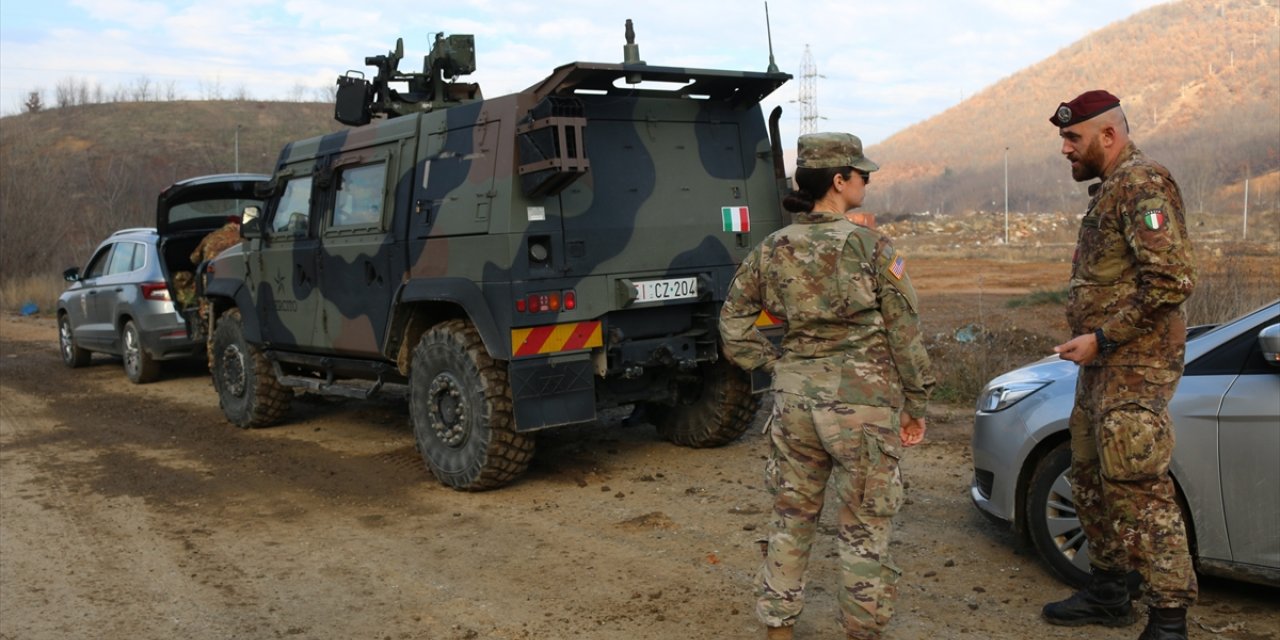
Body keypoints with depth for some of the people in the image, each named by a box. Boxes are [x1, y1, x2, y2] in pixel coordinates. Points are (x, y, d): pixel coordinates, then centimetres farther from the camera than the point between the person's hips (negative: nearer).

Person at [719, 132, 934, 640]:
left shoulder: (771, 250, 3)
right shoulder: (871, 247, -8)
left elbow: (733, 322, 10)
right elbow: (905, 333, -5)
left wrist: (773, 364, 11)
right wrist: (915, 403, 4)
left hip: (795, 399, 4)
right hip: (863, 404, -4)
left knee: (791, 519, 17)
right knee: (864, 528, 10)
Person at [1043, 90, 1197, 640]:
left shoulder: (1141, 183, -13)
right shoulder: (1109, 190, 18)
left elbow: (1172, 281, -23)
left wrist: (1101, 337, -19)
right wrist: (1092, 343, 13)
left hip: (1133, 367, -11)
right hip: (1103, 366, 11)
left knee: (1138, 489, -9)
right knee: (1091, 480, 16)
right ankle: (1108, 594, 29)